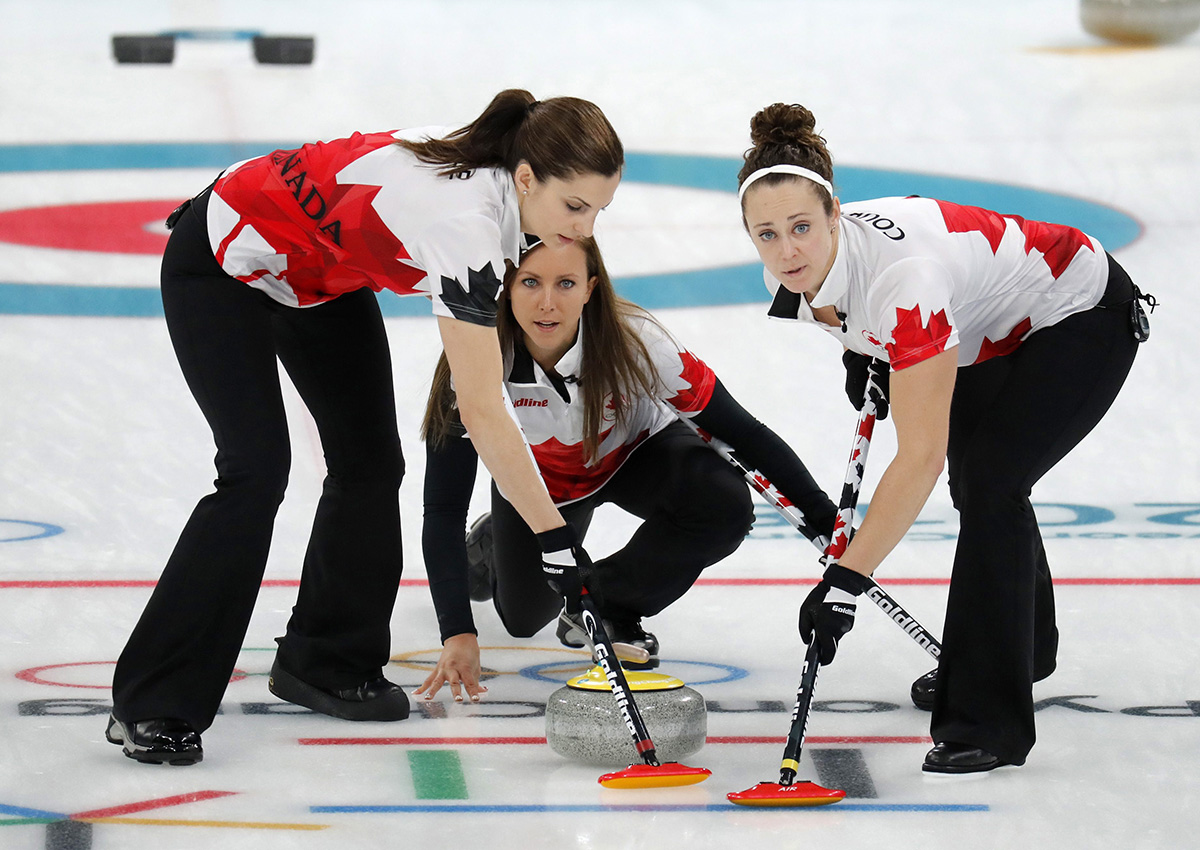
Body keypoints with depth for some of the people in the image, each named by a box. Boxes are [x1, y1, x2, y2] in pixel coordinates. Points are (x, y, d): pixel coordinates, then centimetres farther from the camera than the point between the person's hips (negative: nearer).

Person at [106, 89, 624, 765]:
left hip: (323, 273, 9)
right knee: (256, 473, -18)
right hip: (223, 265, -9)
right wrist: (557, 541, -37)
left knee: (371, 462, 3)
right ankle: (153, 706, -13)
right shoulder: (465, 222, -37)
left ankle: (326, 661, 18)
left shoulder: (492, 167, -15)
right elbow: (483, 414, -38)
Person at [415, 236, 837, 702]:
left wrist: (825, 518, -31)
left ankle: (608, 603, -6)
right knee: (524, 620, 5)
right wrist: (458, 634, -41)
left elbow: (743, 432, -28)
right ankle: (493, 545, 40)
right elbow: (443, 509, -32)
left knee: (725, 505, -29)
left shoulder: (635, 343, -38)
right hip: (538, 479, 1)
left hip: (636, 454, -1)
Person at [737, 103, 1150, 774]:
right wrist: (862, 352, -3)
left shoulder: (903, 275, -43)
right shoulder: (796, 267, -20)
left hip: (1085, 321, -9)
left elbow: (919, 457, -45)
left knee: (989, 483, -22)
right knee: (976, 482, 23)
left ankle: (990, 719, -13)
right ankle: (1026, 646, 51)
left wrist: (846, 581, -46)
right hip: (991, 330, 9)